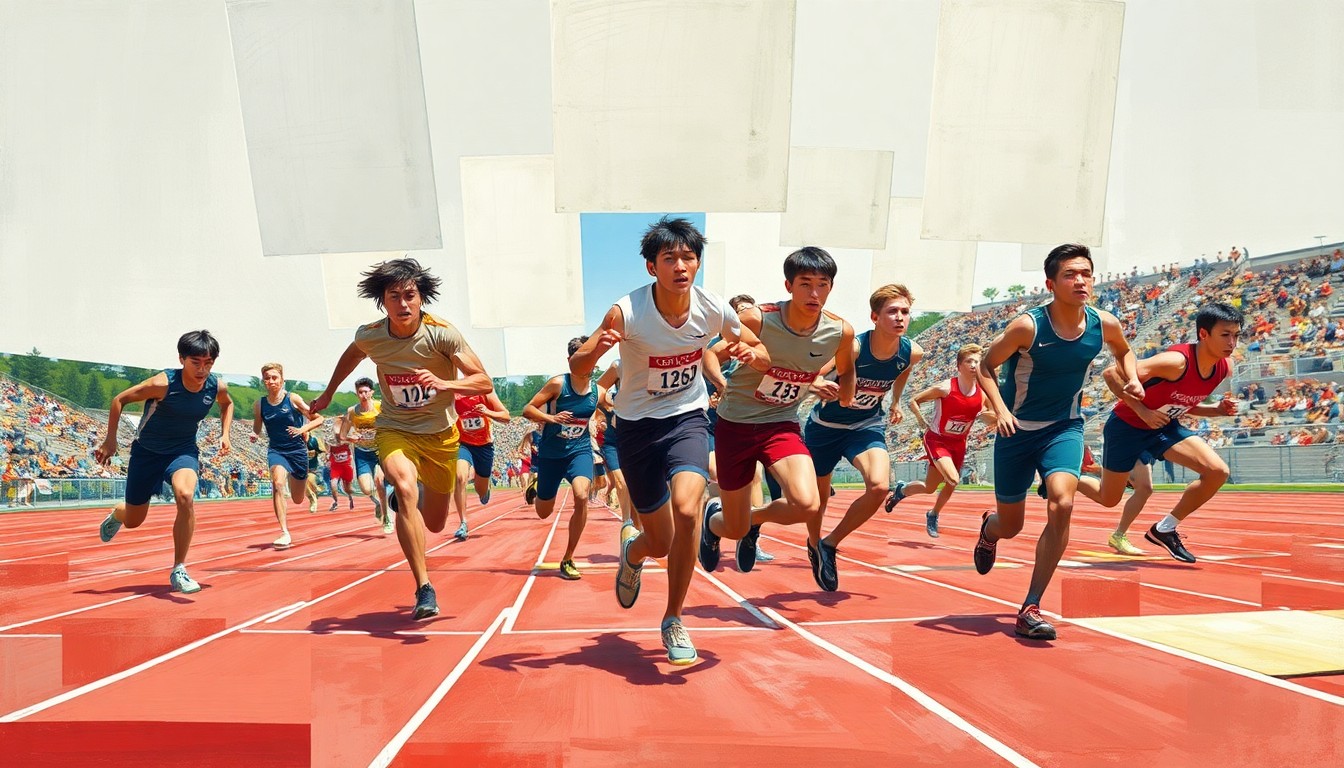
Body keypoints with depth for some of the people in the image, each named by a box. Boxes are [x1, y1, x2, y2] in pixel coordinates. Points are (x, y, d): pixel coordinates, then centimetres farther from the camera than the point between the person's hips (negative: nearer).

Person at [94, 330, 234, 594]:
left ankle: (178, 571, -20)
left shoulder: (217, 387, -14)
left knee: (185, 496, -31)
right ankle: (116, 514, 54)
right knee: (133, 521, 11)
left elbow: (227, 404, 12)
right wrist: (110, 440, -11)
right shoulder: (163, 383, -26)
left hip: (183, 450, 1)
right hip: (147, 451, -1)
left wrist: (225, 434, 0)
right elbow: (119, 400, -12)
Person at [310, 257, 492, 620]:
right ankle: (424, 589, -27)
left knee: (434, 524, 11)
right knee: (406, 488, -33)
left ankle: (404, 496, 48)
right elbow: (351, 355, 13)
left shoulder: (442, 333, -21)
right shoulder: (369, 336, -13)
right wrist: (328, 394, 22)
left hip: (441, 433, 0)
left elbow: (484, 382, -23)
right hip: (395, 430, 0)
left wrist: (443, 384, -40)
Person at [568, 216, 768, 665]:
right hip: (637, 426, -1)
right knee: (661, 543, 6)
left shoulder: (713, 310, -13)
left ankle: (674, 620, -6)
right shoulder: (627, 312, -21)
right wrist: (595, 349, -40)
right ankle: (632, 548, 47)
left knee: (686, 508, -28)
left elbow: (763, 356, 3)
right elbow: (577, 370, -18)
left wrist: (752, 353, -22)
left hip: (687, 418, 1)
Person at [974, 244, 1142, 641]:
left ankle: (1030, 608, -12)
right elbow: (985, 367, -10)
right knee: (1010, 526, 8)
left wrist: (1132, 379, -3)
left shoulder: (1105, 324, -8)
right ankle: (989, 527, 51)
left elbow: (1123, 351, 16)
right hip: (1018, 429, -2)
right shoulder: (1028, 326, -20)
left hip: (1065, 428, 2)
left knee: (1061, 504, -23)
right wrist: (1000, 410, -26)